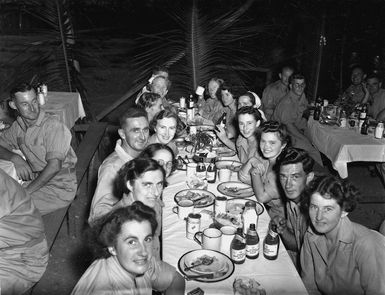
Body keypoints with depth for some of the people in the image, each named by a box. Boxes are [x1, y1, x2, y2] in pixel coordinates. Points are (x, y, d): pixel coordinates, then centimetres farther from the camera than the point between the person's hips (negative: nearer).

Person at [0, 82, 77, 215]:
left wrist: (27, 191, -20)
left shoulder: (53, 126, -17)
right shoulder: (17, 126, 6)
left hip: (60, 187, -7)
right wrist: (14, 158, -10)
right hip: (36, 181, 7)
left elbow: (54, 166, -23)